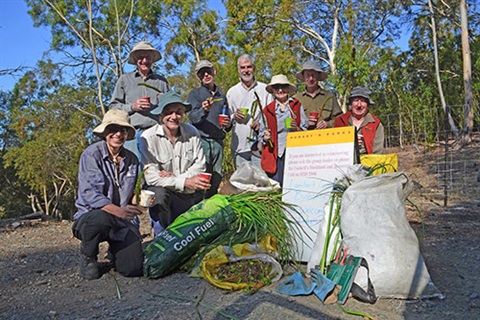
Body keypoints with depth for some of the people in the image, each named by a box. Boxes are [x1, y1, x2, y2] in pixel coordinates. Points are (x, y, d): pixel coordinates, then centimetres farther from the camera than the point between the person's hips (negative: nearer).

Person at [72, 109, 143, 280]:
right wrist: (119, 211, -33)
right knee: (102, 218, -40)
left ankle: (114, 252, 23)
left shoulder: (132, 159, 8)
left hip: (123, 222, 4)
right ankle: (87, 256, -4)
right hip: (90, 216, -3)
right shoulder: (92, 154, -7)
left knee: (133, 268, -16)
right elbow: (89, 193, -18)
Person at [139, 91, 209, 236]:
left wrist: (175, 177, -16)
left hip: (192, 196, 4)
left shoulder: (192, 133, -2)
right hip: (165, 194, -4)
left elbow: (200, 165, 0)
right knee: (159, 193, -36)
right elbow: (151, 177, -20)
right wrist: (185, 182, -28)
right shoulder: (148, 137, -15)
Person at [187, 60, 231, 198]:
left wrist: (228, 125, 5)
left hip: (218, 142, 4)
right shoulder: (194, 94, 6)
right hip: (201, 140, -4)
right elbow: (193, 117, -9)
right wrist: (204, 110, -29)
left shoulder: (222, 97, 20)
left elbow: (227, 119, 28)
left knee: (217, 179, 6)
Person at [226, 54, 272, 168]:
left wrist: (262, 123, -13)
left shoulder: (264, 89, 10)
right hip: (240, 145, 2)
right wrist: (234, 117, -7)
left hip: (260, 145, -2)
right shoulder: (232, 92, 15)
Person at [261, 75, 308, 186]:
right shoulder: (267, 110, 11)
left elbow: (306, 130, 9)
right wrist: (265, 137, -7)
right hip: (275, 154, 0)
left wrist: (297, 129, -11)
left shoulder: (297, 106, 9)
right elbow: (262, 133, 15)